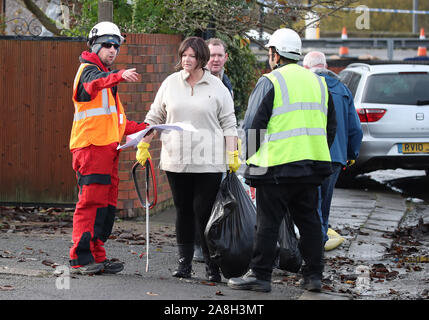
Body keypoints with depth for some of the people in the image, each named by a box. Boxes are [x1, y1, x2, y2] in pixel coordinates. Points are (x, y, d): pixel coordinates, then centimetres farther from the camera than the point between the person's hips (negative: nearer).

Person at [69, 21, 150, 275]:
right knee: (91, 201, -13)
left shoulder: (108, 77, 27)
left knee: (107, 205, 8)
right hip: (90, 147, -9)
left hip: (108, 148, 9)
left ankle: (97, 256, 12)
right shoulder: (89, 70, -3)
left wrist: (143, 128, 21)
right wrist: (119, 76, -51)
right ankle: (80, 258, -12)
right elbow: (93, 83, -32)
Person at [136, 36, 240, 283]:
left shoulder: (217, 87, 2)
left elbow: (228, 124, 4)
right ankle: (184, 261, 15)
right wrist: (143, 145, 10)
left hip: (208, 161, -3)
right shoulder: (171, 83, 8)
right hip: (176, 160, 3)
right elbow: (154, 118, 16)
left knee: (204, 211, -7)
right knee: (183, 211, 8)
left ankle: (212, 265, -1)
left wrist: (233, 155, -3)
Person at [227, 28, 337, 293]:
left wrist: (250, 156, 5)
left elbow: (252, 125, -8)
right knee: (309, 220, 12)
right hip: (313, 166, 6)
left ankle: (260, 274, 2)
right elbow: (331, 126, 19)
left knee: (268, 223, -1)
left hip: (278, 166, -6)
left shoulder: (270, 82, -8)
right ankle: (313, 275, 13)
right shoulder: (318, 82, 13)